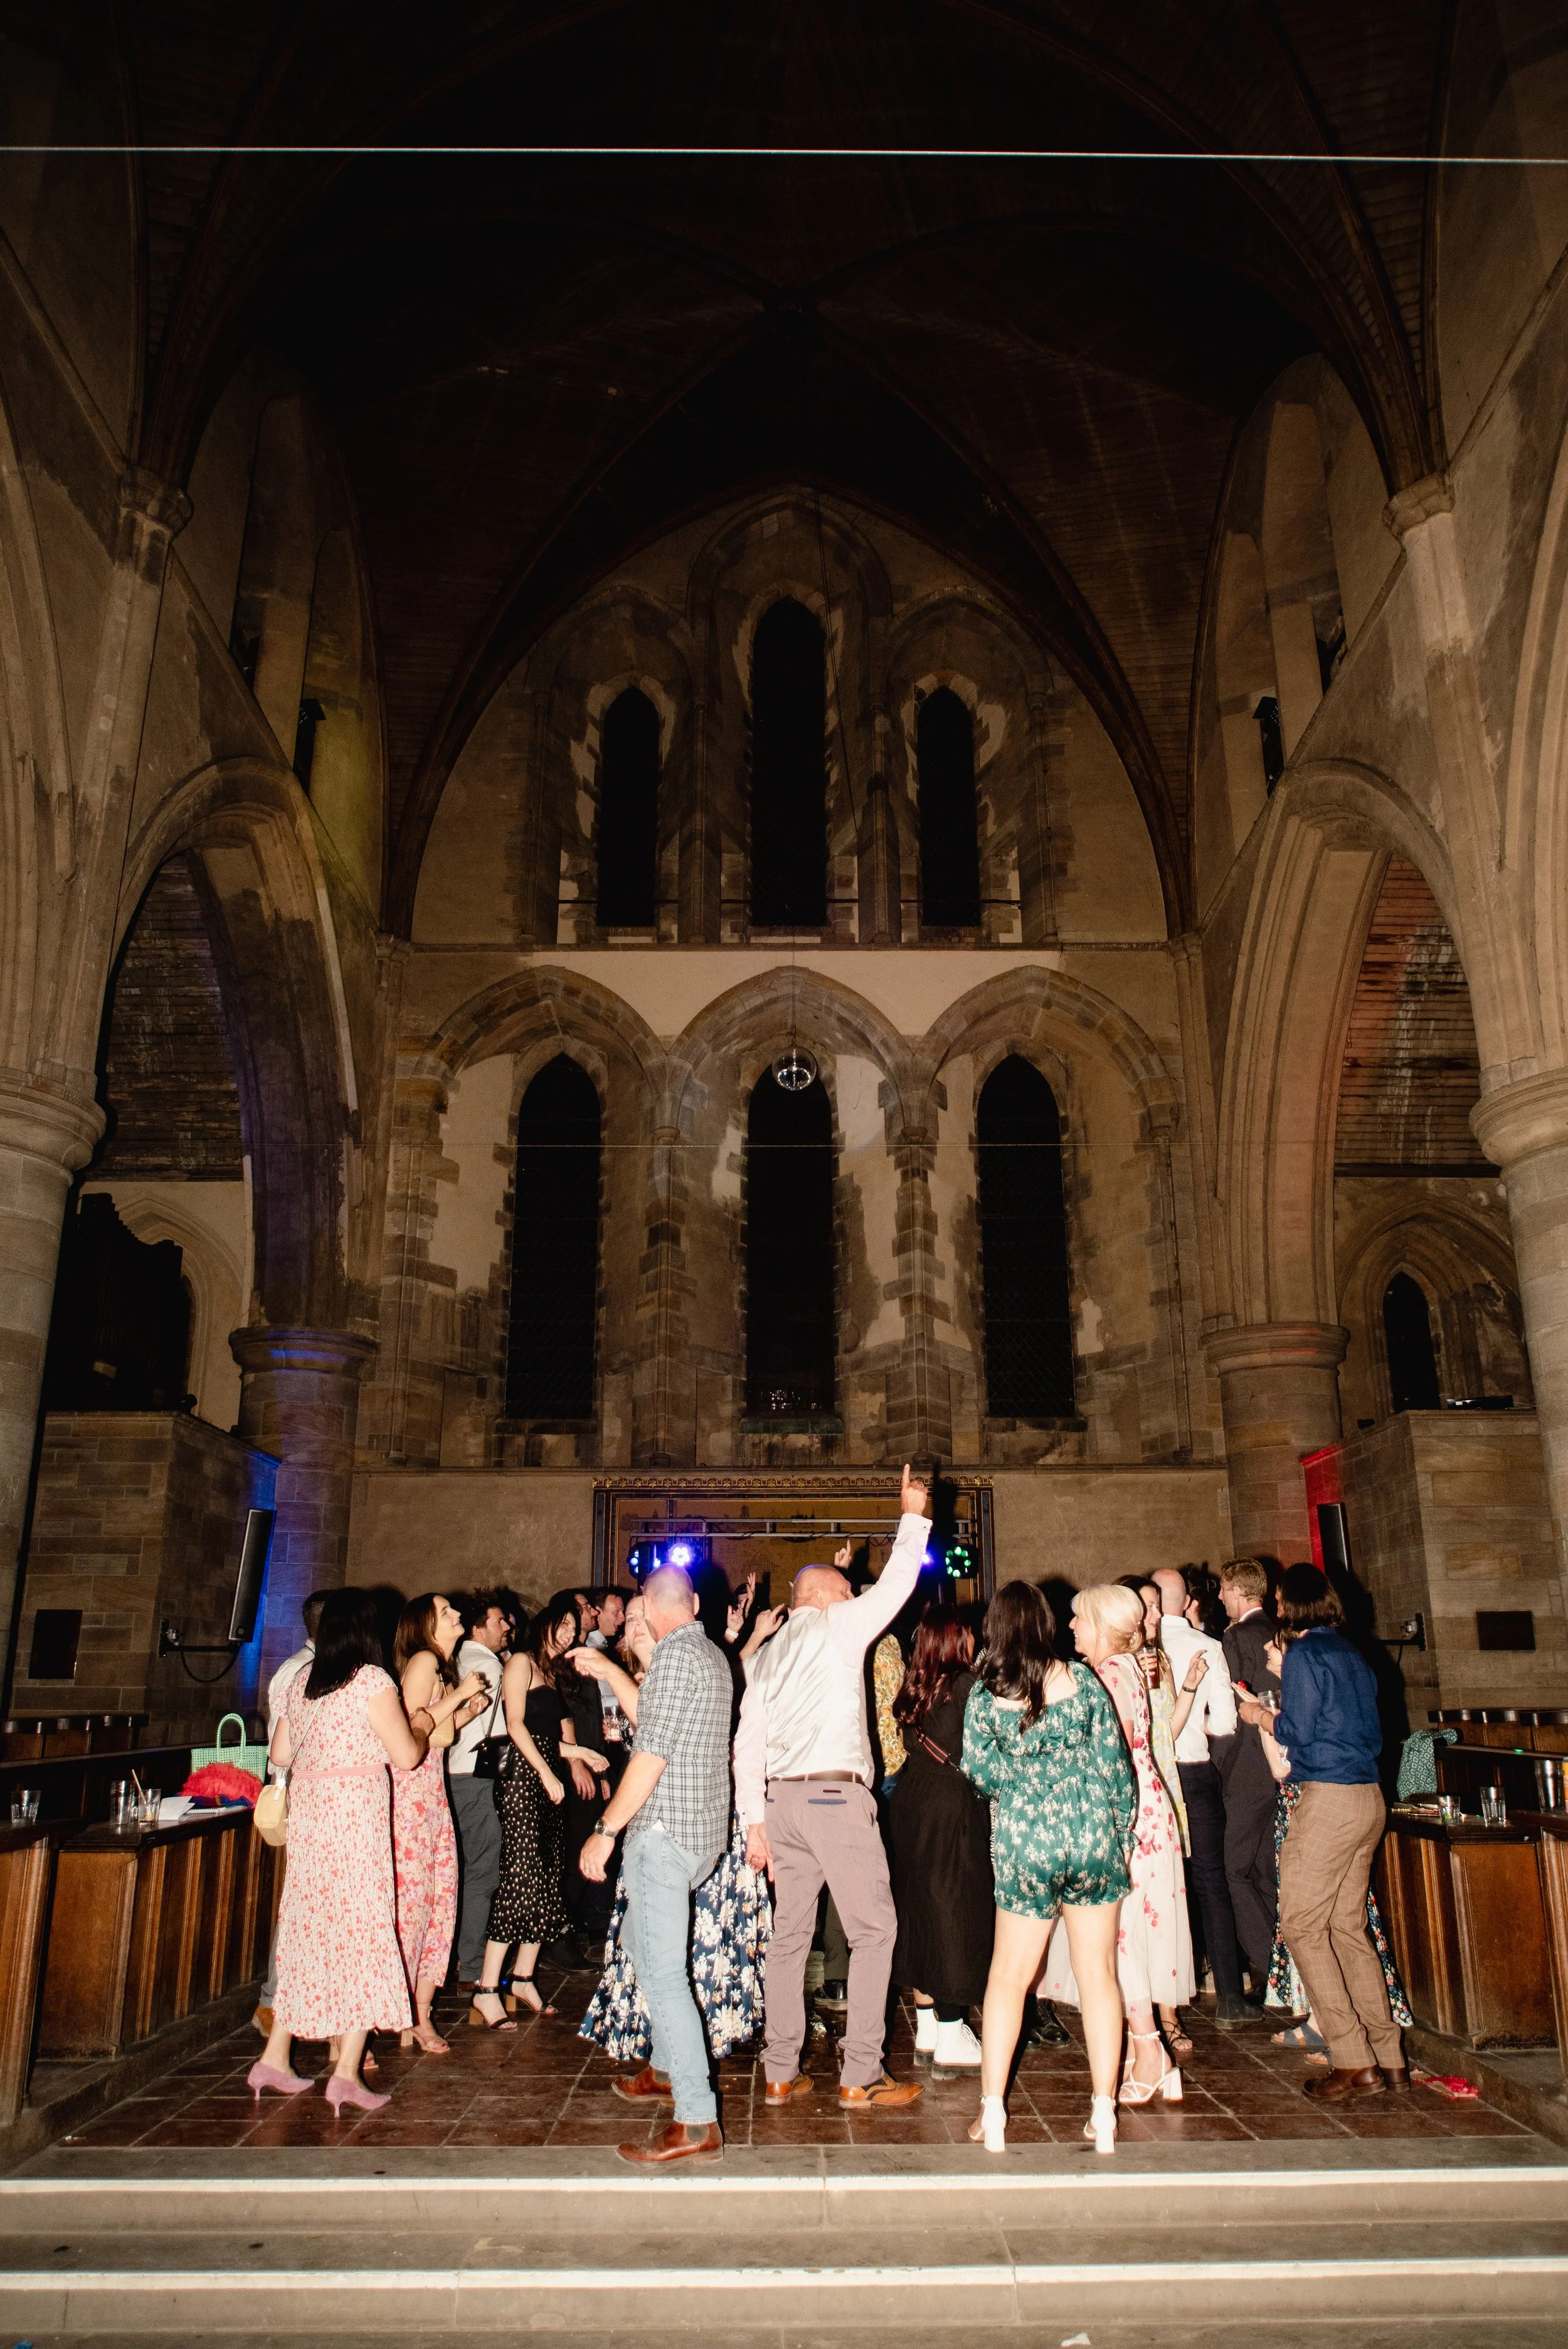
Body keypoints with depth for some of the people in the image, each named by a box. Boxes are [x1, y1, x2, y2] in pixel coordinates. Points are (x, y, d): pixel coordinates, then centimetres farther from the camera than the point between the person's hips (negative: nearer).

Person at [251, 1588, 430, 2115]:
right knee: (362, 1929, 1)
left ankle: (275, 2056, 22)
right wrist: (421, 1727, 7)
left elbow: (280, 1753, 16)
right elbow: (407, 1757, -12)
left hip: (307, 1812, 6)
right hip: (357, 1812, -6)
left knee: (308, 1929, 16)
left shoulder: (302, 1680, 8)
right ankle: (346, 2072, 0)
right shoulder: (373, 1681, -10)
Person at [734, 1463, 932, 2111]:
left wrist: (756, 1820, 11)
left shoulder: (763, 1657, 17)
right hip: (836, 1795, -7)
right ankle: (861, 2076, 4)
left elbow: (748, 1744, 12)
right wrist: (913, 1518, 9)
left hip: (781, 1798, 7)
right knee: (874, 1930, 2)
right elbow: (895, 1584, -1)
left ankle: (781, 2074, 16)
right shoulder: (835, 1626, 0)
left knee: (790, 1932, 12)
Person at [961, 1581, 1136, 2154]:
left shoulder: (985, 1692, -5)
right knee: (1098, 1976, 11)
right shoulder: (1081, 1680, -2)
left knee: (1008, 1978, 12)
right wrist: (1121, 1836, 11)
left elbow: (978, 1768, -6)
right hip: (1093, 1833, 1)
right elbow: (1115, 1763, 0)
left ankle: (993, 2113, 15)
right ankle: (1104, 2114, 15)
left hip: (1024, 1841, -1)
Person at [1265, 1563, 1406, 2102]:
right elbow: (1374, 1736, 19)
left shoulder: (1303, 1653, -10)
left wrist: (1262, 1715, 6)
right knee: (1348, 1926, 15)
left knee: (1302, 1926, -2)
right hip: (1368, 1797, 9)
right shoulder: (1353, 1654, 14)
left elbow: (1298, 1729, -13)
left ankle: (1354, 2063, -3)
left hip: (1327, 1797, -9)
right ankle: (1389, 2057, 17)